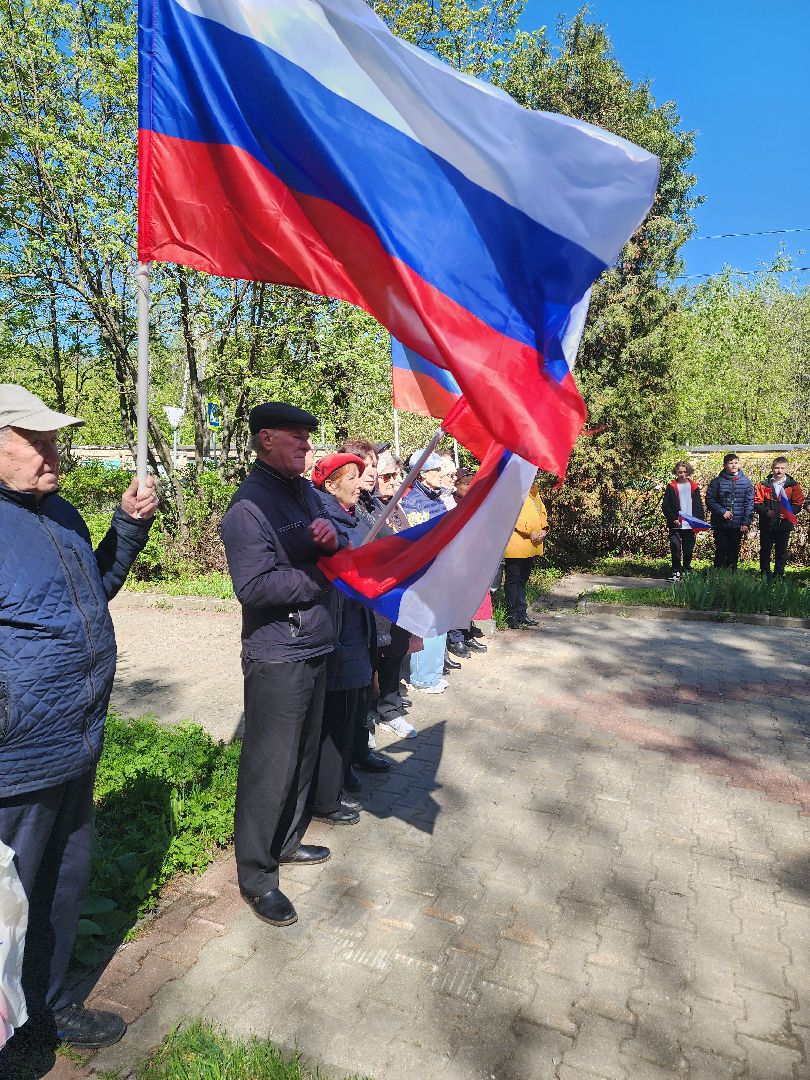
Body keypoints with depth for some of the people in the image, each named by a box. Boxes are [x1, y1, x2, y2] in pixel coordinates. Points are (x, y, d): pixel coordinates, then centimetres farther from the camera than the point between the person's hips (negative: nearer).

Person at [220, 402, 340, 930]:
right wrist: (322, 578, -15)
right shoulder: (249, 505, -16)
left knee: (304, 755, 20)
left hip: (317, 649, 8)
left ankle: (287, 841, 39)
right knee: (270, 767, 3)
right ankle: (257, 876, 21)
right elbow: (255, 587, -25)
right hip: (277, 659, -8)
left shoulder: (307, 490, 11)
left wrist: (330, 536, -13)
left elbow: (342, 552, 11)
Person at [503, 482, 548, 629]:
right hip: (516, 544, -8)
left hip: (531, 544, 9)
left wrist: (543, 529, 1)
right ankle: (511, 616, 7)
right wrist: (530, 532, -19)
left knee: (522, 580, 16)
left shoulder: (533, 488, 16)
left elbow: (541, 509, 18)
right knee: (513, 579, 0)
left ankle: (521, 613, 24)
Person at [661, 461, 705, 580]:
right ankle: (676, 571, 4)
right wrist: (673, 519, -14)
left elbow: (699, 506, 10)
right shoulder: (671, 487, 1)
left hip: (690, 525, 2)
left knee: (689, 550, 9)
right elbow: (665, 506, -2)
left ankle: (687, 570, 21)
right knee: (675, 549, -5)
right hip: (675, 525, -2)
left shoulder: (694, 487, 9)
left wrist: (699, 520, -3)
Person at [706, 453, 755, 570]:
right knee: (721, 552, 0)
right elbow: (709, 500, -2)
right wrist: (722, 511, -14)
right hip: (720, 525, -2)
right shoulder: (717, 481, 0)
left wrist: (746, 522, -5)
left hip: (738, 525, 2)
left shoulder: (746, 482, 4)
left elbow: (749, 503, 2)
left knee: (734, 553, 9)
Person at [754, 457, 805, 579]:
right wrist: (766, 511, -18)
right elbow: (757, 502, -1)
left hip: (784, 525, 0)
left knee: (781, 552, 8)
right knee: (765, 551, 7)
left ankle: (779, 577, 18)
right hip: (766, 524, 0)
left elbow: (798, 504, 0)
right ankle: (765, 577, 16)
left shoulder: (793, 485, 2)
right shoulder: (764, 485, 2)